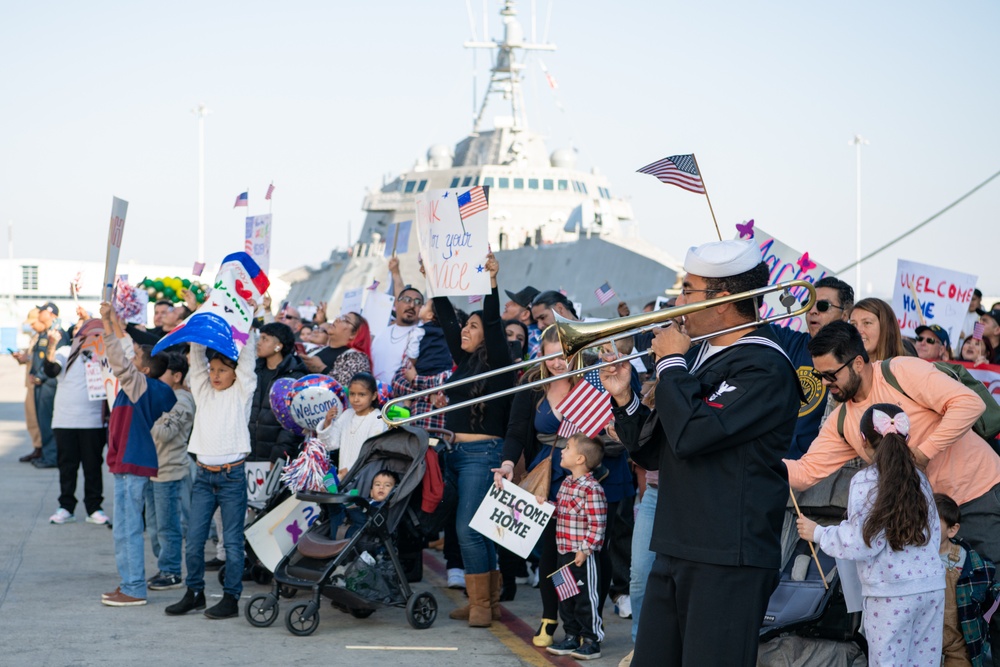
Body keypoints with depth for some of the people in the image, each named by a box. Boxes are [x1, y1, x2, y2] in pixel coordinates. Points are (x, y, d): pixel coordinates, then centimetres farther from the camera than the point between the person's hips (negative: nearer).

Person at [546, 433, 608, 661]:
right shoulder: (566, 483, 10)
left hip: (583, 556, -9)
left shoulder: (591, 489, -18)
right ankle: (572, 637, 25)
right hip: (565, 552, 9)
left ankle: (591, 641, 9)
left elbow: (597, 525, -20)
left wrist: (585, 549, -22)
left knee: (585, 598, 0)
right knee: (565, 598, 15)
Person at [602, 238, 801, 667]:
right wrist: (624, 399, 4)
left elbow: (692, 434, -25)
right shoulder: (697, 355, 16)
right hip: (675, 551, 9)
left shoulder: (764, 369, -12)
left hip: (728, 559, -9)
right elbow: (655, 454, 19)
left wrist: (671, 363, -11)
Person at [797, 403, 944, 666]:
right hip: (932, 585, 5)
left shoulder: (866, 480, -7)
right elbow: (934, 536, 13)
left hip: (891, 593, -5)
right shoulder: (919, 479, 10)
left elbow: (862, 543, -10)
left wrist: (817, 533, 2)